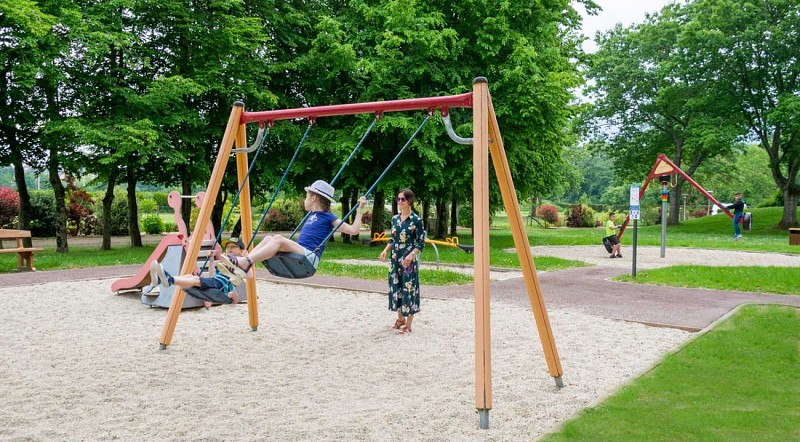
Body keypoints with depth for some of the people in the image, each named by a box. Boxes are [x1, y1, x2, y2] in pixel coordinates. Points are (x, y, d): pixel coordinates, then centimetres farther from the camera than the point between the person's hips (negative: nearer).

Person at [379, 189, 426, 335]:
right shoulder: (395, 218, 8)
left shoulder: (416, 220, -9)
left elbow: (421, 243, -9)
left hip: (409, 259, -6)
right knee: (395, 287, 11)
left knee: (409, 288, -2)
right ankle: (400, 318, 28)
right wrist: (385, 250, 1)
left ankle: (408, 324, 7)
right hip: (395, 258, 6)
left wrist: (411, 255, -23)